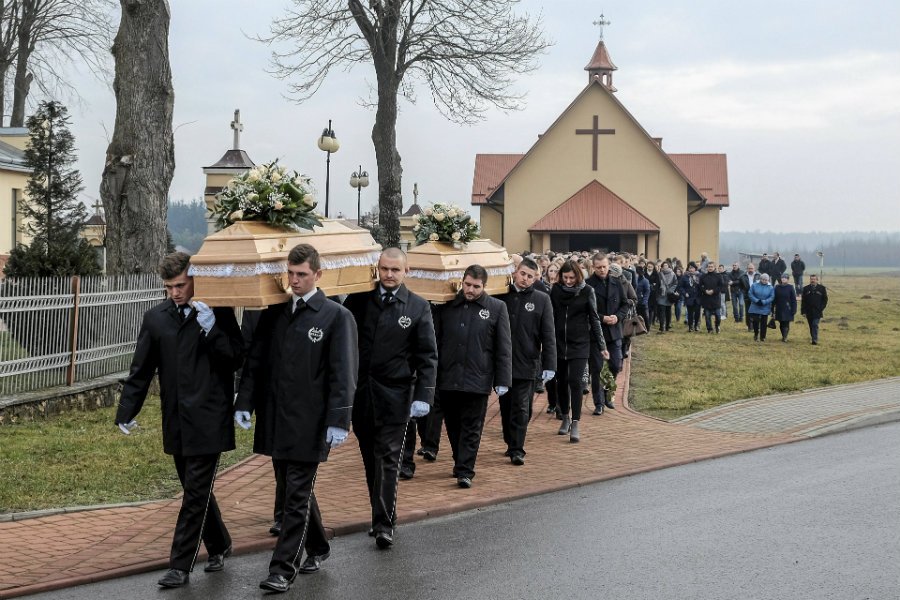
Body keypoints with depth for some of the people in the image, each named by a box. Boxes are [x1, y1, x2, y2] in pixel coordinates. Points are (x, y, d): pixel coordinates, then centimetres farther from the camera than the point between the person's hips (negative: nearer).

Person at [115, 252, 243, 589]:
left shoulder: (217, 314, -3)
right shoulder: (156, 318, 7)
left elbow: (237, 358, -9)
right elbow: (140, 371, 10)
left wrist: (211, 329, -21)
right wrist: (126, 413, 5)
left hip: (208, 421, -5)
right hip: (177, 422, 5)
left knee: (196, 493, -4)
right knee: (197, 490, 15)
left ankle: (181, 566, 0)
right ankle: (219, 547, 33)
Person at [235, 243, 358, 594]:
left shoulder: (337, 317, -6)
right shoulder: (273, 313, 9)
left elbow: (343, 374, -10)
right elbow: (255, 361, 11)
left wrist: (339, 421, -16)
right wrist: (245, 403, 1)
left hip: (309, 422, -5)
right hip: (275, 419, 5)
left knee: (297, 495, -2)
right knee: (296, 489, 17)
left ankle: (283, 569, 1)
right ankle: (317, 548, 36)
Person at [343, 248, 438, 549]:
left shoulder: (419, 308, -2)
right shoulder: (358, 300, 3)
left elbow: (428, 357, -2)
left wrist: (423, 396, -10)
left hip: (394, 396, -3)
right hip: (360, 393, 3)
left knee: (387, 460, -5)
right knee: (370, 459, 12)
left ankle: (384, 524, -2)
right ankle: (381, 513, 24)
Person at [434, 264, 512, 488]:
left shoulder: (497, 308, 0)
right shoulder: (447, 306, 6)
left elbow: (504, 348, 0)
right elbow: (436, 341, 9)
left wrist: (503, 381, -5)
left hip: (478, 379, -3)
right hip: (447, 378, 3)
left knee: (471, 428, 0)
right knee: (453, 426, 14)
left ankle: (465, 471, 3)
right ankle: (460, 462, 31)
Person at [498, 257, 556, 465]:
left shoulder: (542, 300, 0)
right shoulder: (502, 297, 5)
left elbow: (548, 336, -2)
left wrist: (549, 365, -8)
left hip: (527, 364, -3)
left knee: (521, 409, -3)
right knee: (506, 407, 12)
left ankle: (517, 449, 2)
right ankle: (510, 443, 25)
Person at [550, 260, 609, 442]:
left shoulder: (587, 291, -4)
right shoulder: (556, 290, 2)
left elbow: (594, 319, 0)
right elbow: (550, 316, 6)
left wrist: (602, 345, -1)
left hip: (580, 344, -3)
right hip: (559, 343, 3)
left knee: (575, 381, -10)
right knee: (561, 381, 9)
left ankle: (575, 425, -9)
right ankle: (565, 418, 26)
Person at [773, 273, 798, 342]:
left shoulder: (790, 288, -3)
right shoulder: (777, 287, 4)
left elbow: (793, 300, -3)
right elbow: (774, 299, 8)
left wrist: (794, 310, -7)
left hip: (787, 310, -3)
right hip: (779, 309, 3)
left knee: (786, 324, -7)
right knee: (781, 324, 9)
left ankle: (784, 337, -8)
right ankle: (784, 336, 21)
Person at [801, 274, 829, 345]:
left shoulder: (822, 288, 2)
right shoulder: (806, 289, 7)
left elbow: (825, 299, 5)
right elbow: (803, 301, 5)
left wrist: (821, 309, -6)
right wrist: (803, 311, -1)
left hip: (817, 312, -3)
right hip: (808, 312, 3)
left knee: (815, 325, -13)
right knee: (811, 326, 10)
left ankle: (815, 340, -16)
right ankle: (813, 338, 25)